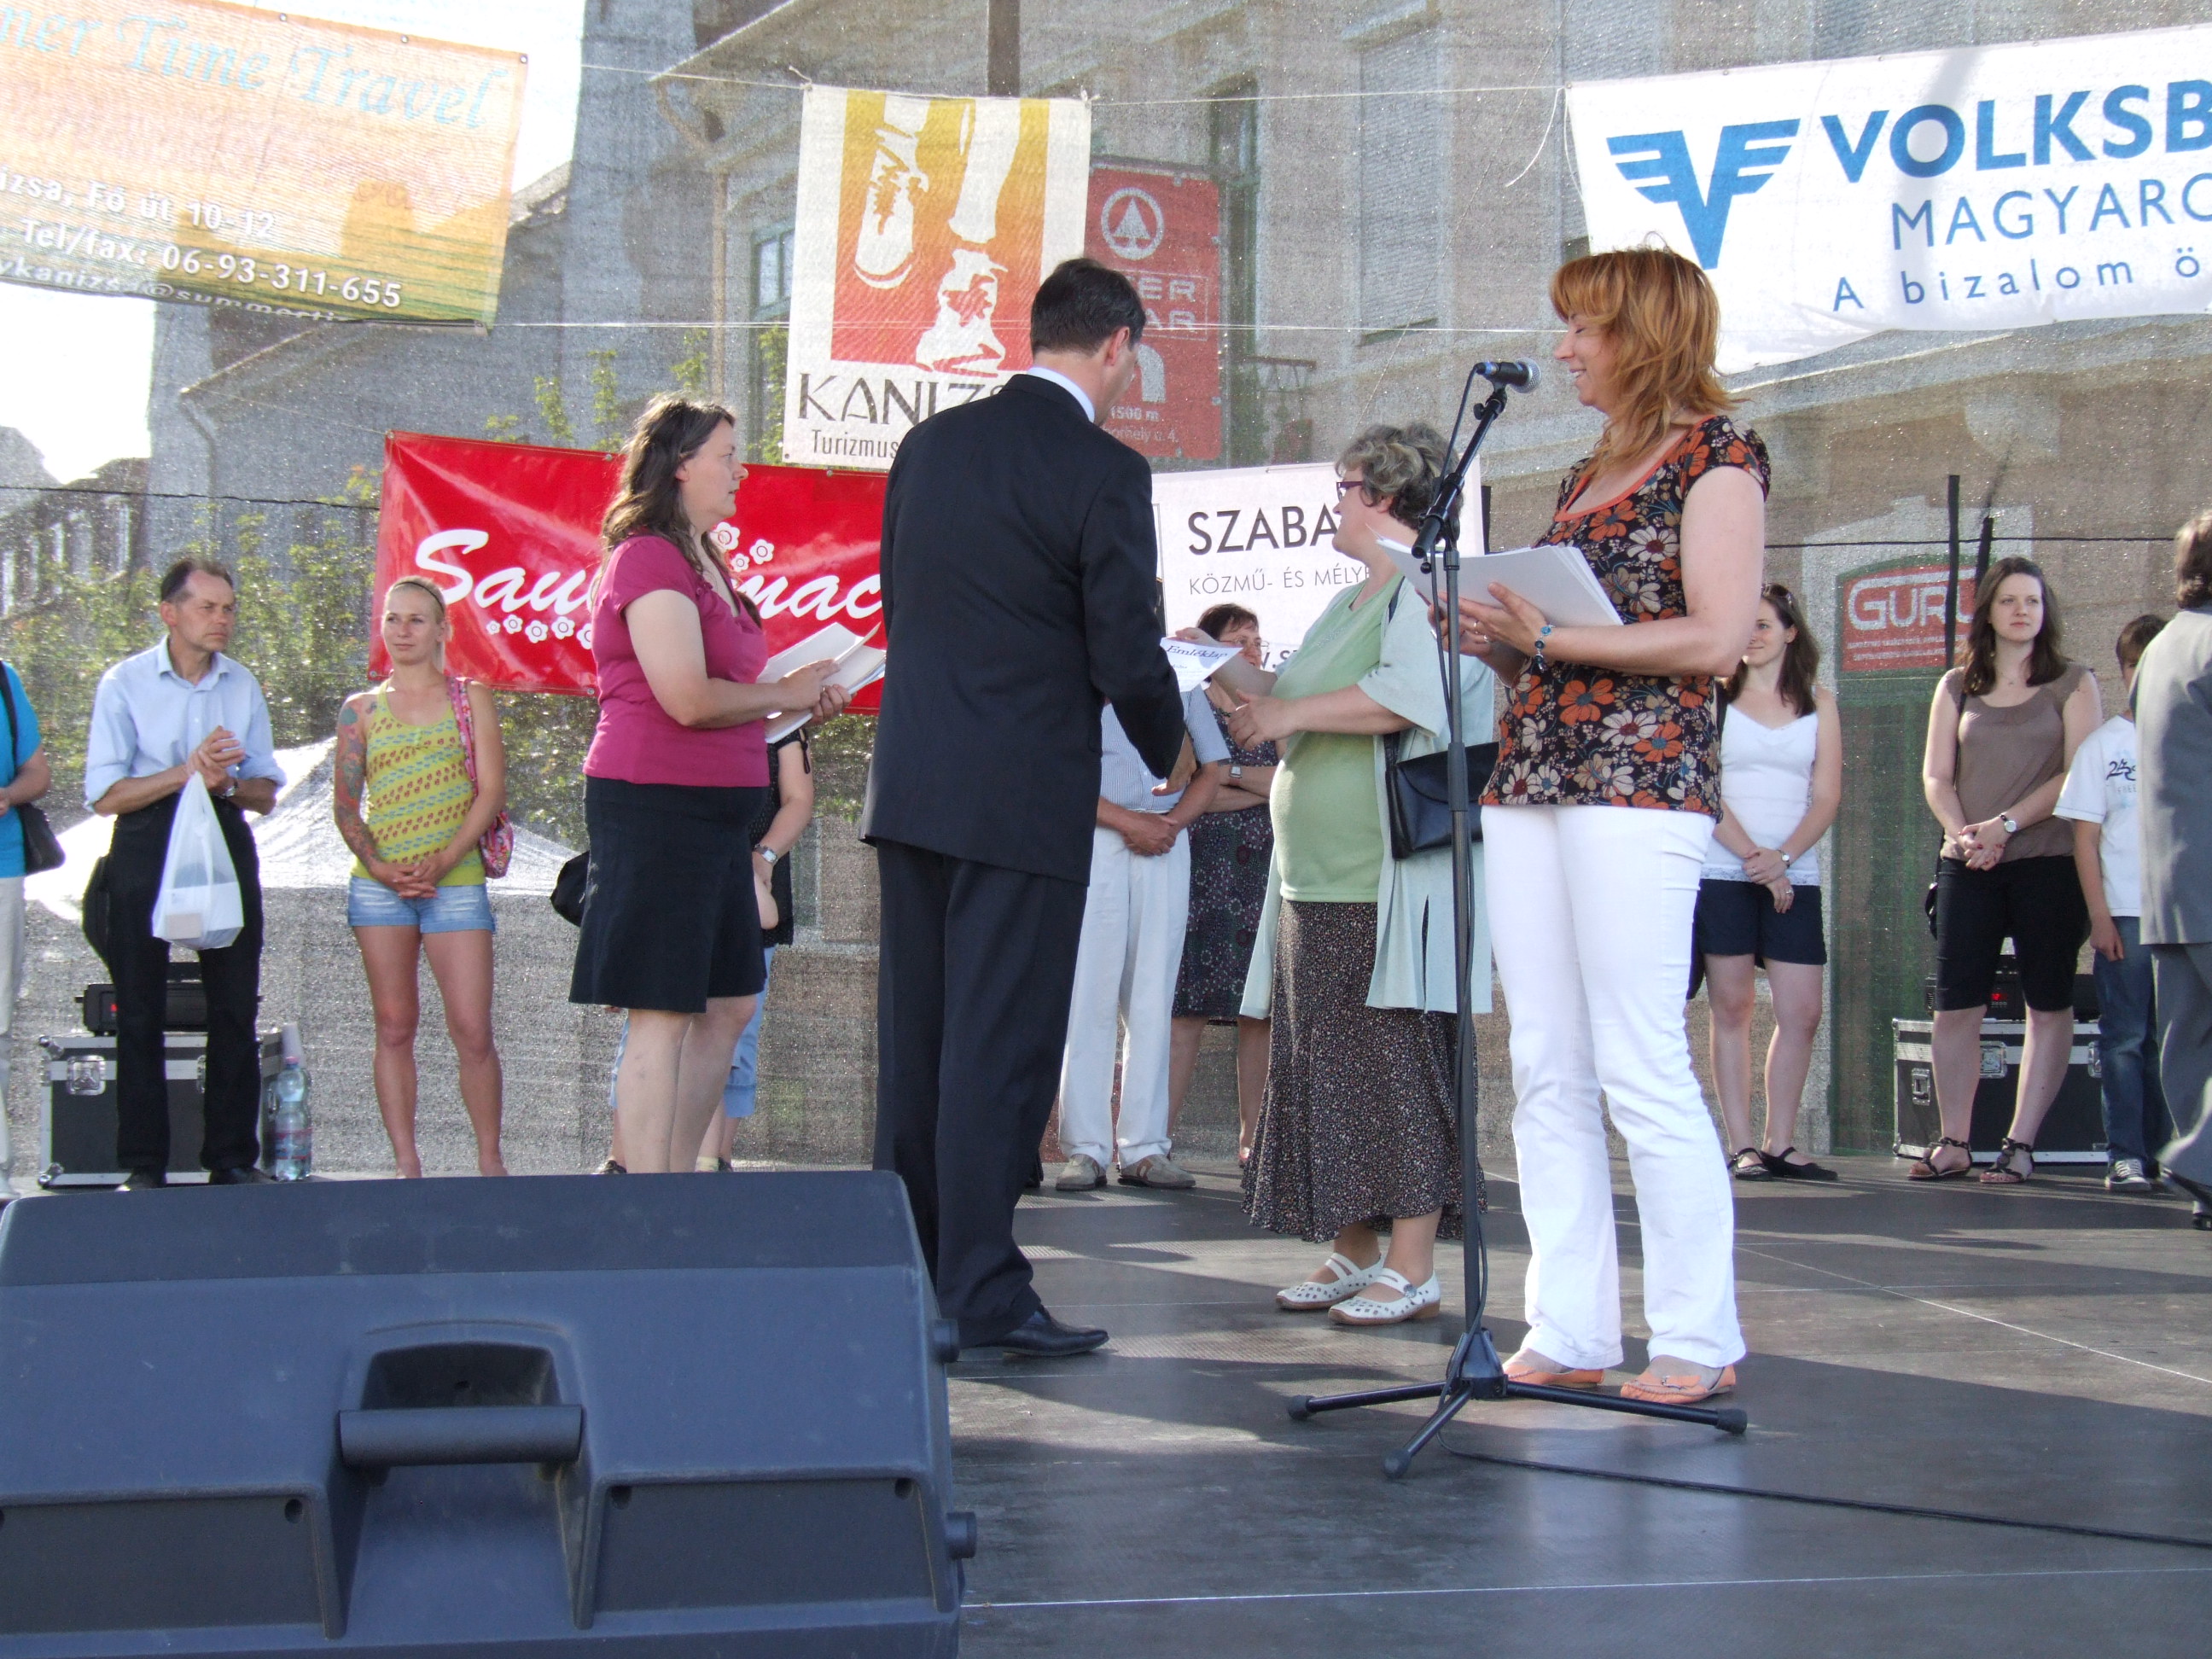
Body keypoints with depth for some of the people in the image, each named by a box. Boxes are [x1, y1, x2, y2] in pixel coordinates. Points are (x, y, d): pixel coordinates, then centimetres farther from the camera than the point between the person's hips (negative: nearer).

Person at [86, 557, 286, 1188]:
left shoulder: (243, 686, 7)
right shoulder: (125, 684, -4)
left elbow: (266, 794, 10)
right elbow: (105, 795, -10)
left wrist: (226, 782, -12)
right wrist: (186, 772, -20)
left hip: (225, 843, 3)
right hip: (146, 846, -3)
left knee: (235, 1006, 3)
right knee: (140, 1011, 0)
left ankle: (232, 1158, 9)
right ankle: (143, 1166, 5)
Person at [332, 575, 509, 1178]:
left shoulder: (469, 699, 9)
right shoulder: (361, 710, 11)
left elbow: (492, 791, 0)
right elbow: (344, 802, 7)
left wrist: (442, 861, -12)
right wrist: (378, 866, -10)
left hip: (456, 881, -1)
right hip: (380, 884, 1)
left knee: (472, 1032, -7)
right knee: (394, 1028, 1)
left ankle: (490, 1160, 4)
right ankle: (406, 1163, 4)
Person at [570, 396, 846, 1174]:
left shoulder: (702, 566, 19)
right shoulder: (649, 559, -13)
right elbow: (689, 700, -21)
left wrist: (798, 698, 12)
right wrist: (785, 695, -7)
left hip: (713, 810, 10)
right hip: (657, 807, -10)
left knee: (728, 1007, 12)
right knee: (663, 1015, -8)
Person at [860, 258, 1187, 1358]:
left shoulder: (929, 444, 9)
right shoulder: (1103, 473, -11)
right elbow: (1128, 656, -10)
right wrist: (1168, 750, 9)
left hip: (910, 783, 7)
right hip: (1024, 795, -6)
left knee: (915, 1040, 12)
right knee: (1000, 1049, -2)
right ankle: (983, 1295, 0)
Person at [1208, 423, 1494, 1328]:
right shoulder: (1347, 604, 23)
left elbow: (1412, 694, -24)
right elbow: (1295, 704, 31)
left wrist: (1289, 713, -17)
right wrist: (1226, 668, 22)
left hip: (1393, 880, -9)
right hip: (1318, 880, 9)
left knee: (1396, 1065, -8)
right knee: (1325, 1067, 8)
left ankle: (1412, 1270, -5)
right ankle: (1352, 1254, 14)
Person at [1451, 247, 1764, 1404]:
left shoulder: (1717, 458, -1)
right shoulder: (1586, 476, 22)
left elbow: (1716, 638, -13)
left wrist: (1547, 634, -14)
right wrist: (1492, 638, 3)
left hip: (1641, 781, -8)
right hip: (1531, 777, 8)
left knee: (1641, 1069, -9)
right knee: (1546, 1070, 4)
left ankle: (1698, 1337, -1)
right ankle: (1569, 1331, 7)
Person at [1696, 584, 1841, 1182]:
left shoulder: (1818, 706, 11)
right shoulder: (1714, 699, 4)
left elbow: (1826, 796, 4)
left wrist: (1783, 857, -11)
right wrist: (1752, 856, -14)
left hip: (1794, 876, 3)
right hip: (1722, 872, -2)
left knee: (1802, 1012, -3)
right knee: (1732, 1006, -3)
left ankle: (1780, 1144, 4)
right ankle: (1741, 1146, -2)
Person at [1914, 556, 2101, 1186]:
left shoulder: (2073, 684, 6)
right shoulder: (1957, 687, 15)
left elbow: (2078, 774, -5)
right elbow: (1936, 776, 9)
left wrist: (2007, 824, -14)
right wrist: (1962, 833, -10)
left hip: (2047, 860, -2)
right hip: (1967, 867, 2)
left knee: (2048, 1006, -2)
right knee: (1954, 1007, -3)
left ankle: (2020, 1145, 2)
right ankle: (1954, 1144, 3)